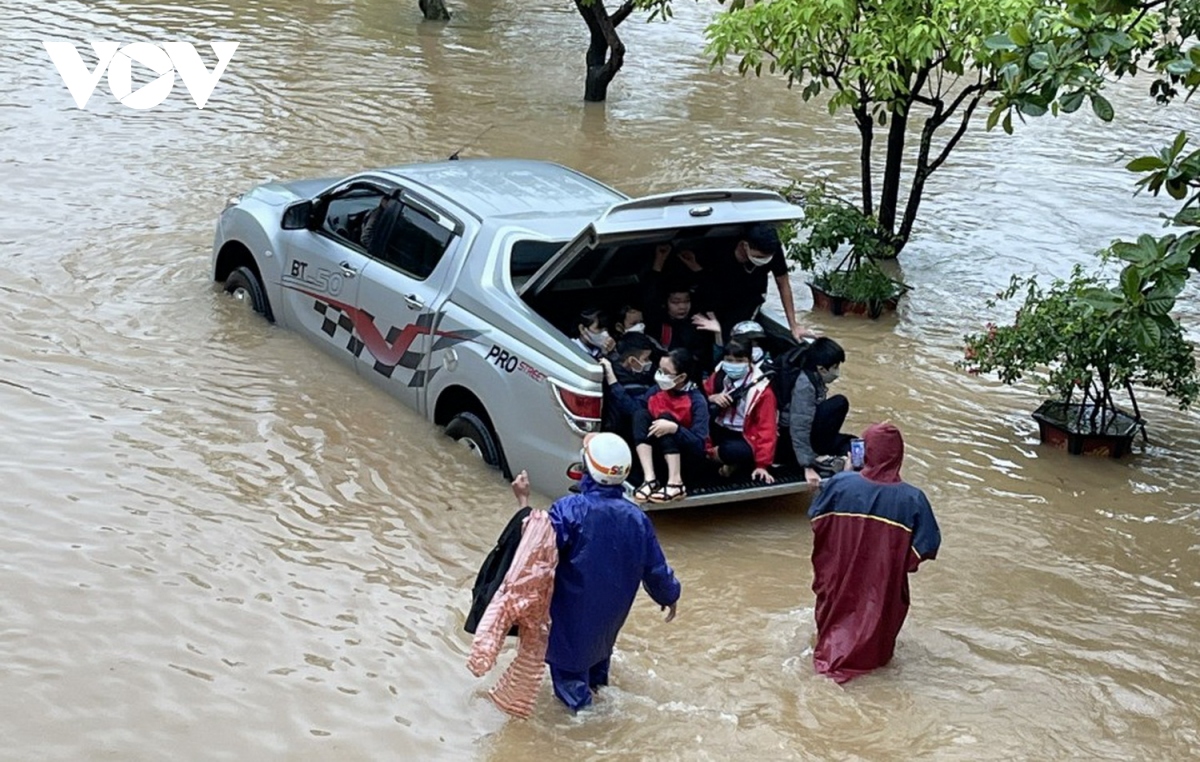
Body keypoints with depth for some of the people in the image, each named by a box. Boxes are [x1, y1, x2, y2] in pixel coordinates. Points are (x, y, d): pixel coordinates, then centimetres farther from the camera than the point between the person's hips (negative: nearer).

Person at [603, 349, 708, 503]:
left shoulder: (696, 401, -17)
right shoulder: (658, 390, 0)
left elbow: (699, 445, -24)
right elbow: (631, 406, -9)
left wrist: (674, 428, -39)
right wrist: (611, 378, -11)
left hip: (689, 457, -5)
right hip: (660, 452, 5)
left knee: (666, 417, -27)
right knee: (641, 414, -18)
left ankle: (676, 484, -35)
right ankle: (650, 479, -30)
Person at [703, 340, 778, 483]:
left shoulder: (761, 390, -13)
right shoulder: (718, 377, 0)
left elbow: (766, 428, -14)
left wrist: (762, 465, -21)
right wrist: (712, 398, -19)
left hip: (744, 439, -4)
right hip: (719, 431, 4)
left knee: (733, 451, -40)